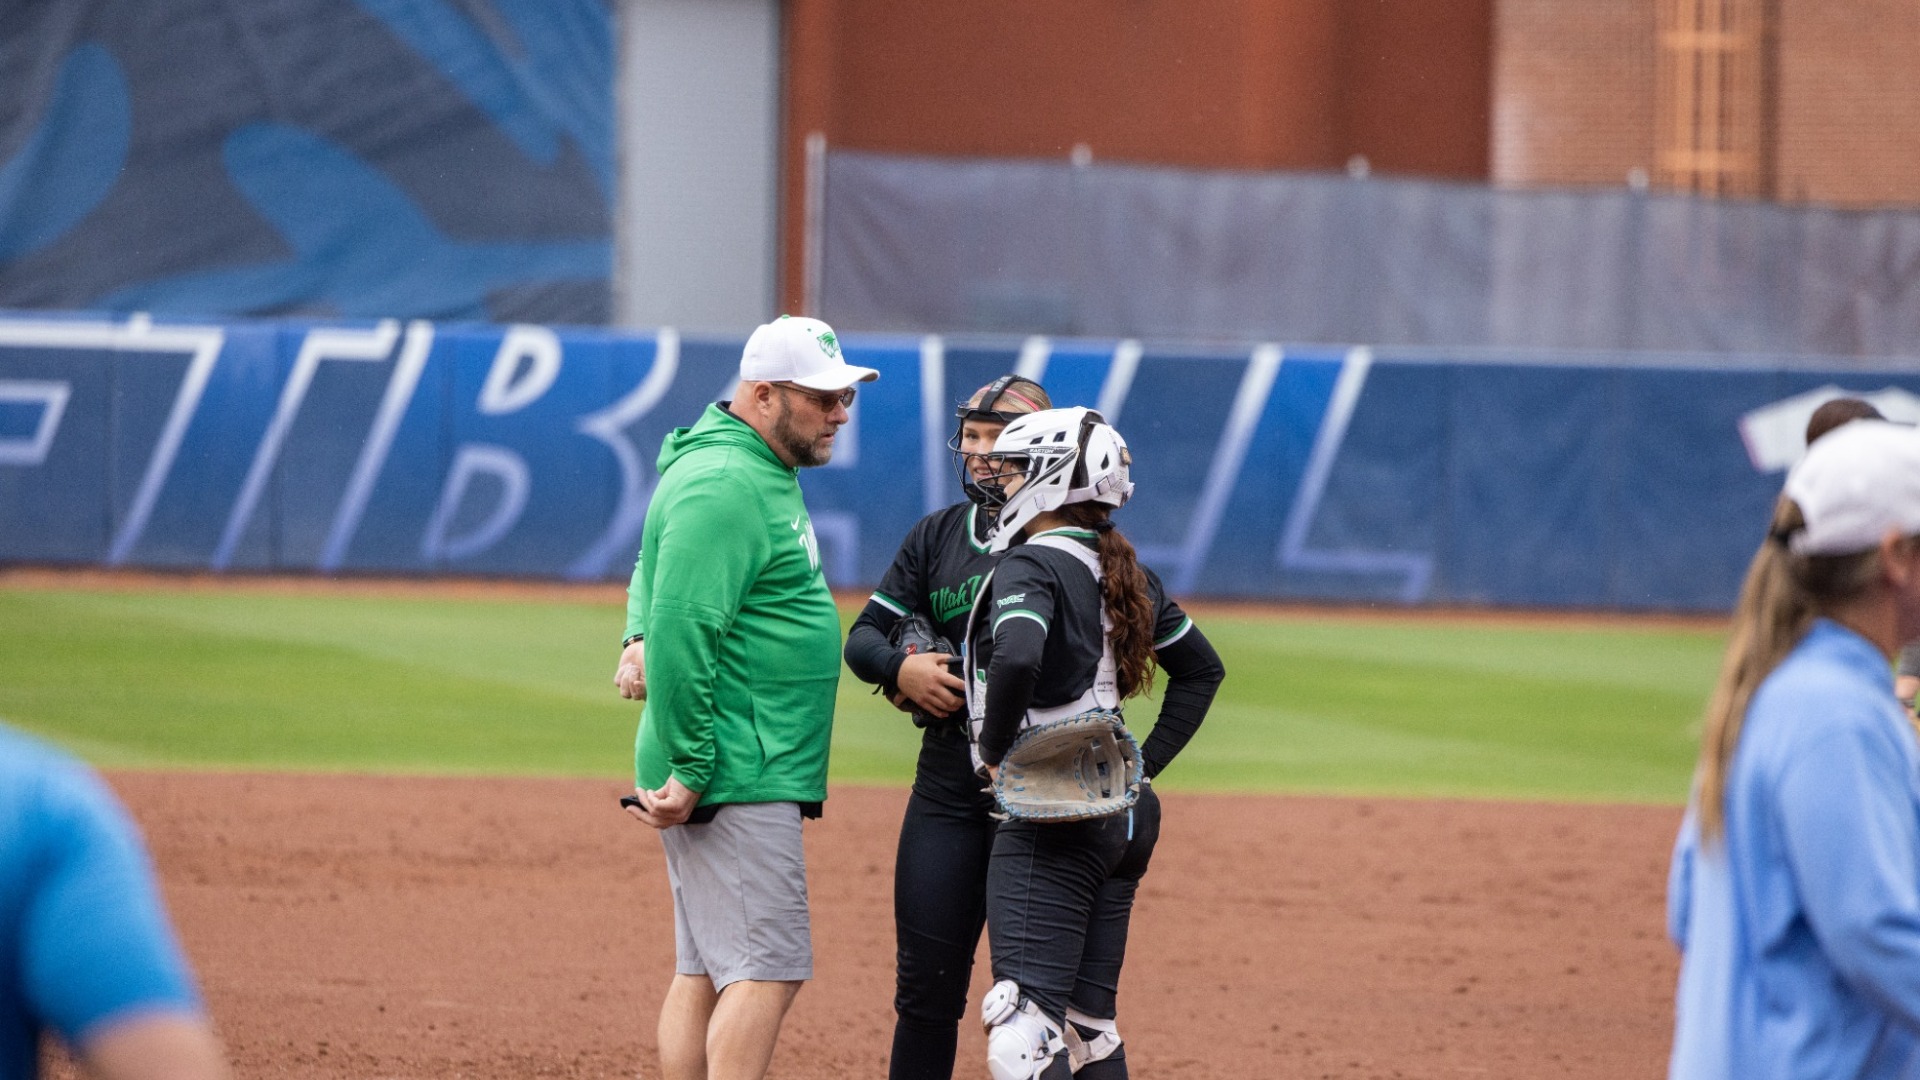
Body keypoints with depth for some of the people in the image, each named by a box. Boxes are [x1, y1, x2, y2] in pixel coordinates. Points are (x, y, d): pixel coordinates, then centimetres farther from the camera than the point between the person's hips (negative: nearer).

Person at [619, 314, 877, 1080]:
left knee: (705, 971, 11)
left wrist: (640, 635, 8)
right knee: (767, 971, -13)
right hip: (739, 777, -10)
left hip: (749, 776, 10)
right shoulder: (724, 485, -17)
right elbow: (683, 632, -22)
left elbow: (654, 573, 28)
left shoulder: (764, 472, 17)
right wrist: (690, 771, -21)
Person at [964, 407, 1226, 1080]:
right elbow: (1201, 668, 25)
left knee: (1023, 1024, -15)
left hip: (1049, 821, -9)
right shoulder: (1124, 574, 15)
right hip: (1128, 817, 9)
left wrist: (995, 751, -16)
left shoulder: (1030, 566, -11)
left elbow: (1017, 657, -31)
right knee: (1090, 1023, 14)